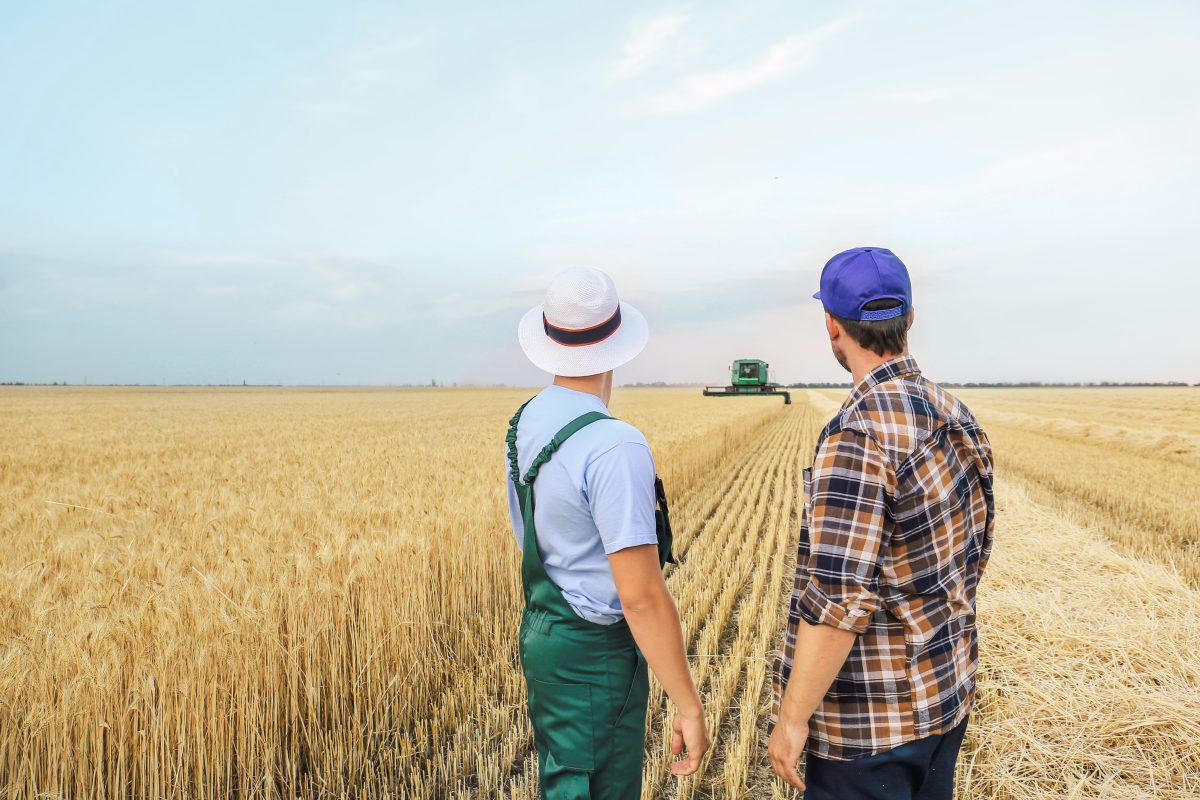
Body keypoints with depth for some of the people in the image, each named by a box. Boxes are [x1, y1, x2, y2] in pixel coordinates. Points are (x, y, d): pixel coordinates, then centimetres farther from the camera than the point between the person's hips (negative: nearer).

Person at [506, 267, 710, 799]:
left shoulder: (524, 424, 1)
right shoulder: (614, 447, -26)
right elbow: (642, 596, -26)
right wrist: (689, 706, -17)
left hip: (541, 633, 9)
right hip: (595, 655, -8)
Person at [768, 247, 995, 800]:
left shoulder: (857, 435, -25)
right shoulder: (957, 416, 1)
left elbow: (839, 599, -26)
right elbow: (975, 551, 11)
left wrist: (793, 718, -17)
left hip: (874, 718, -8)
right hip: (950, 694, 8)